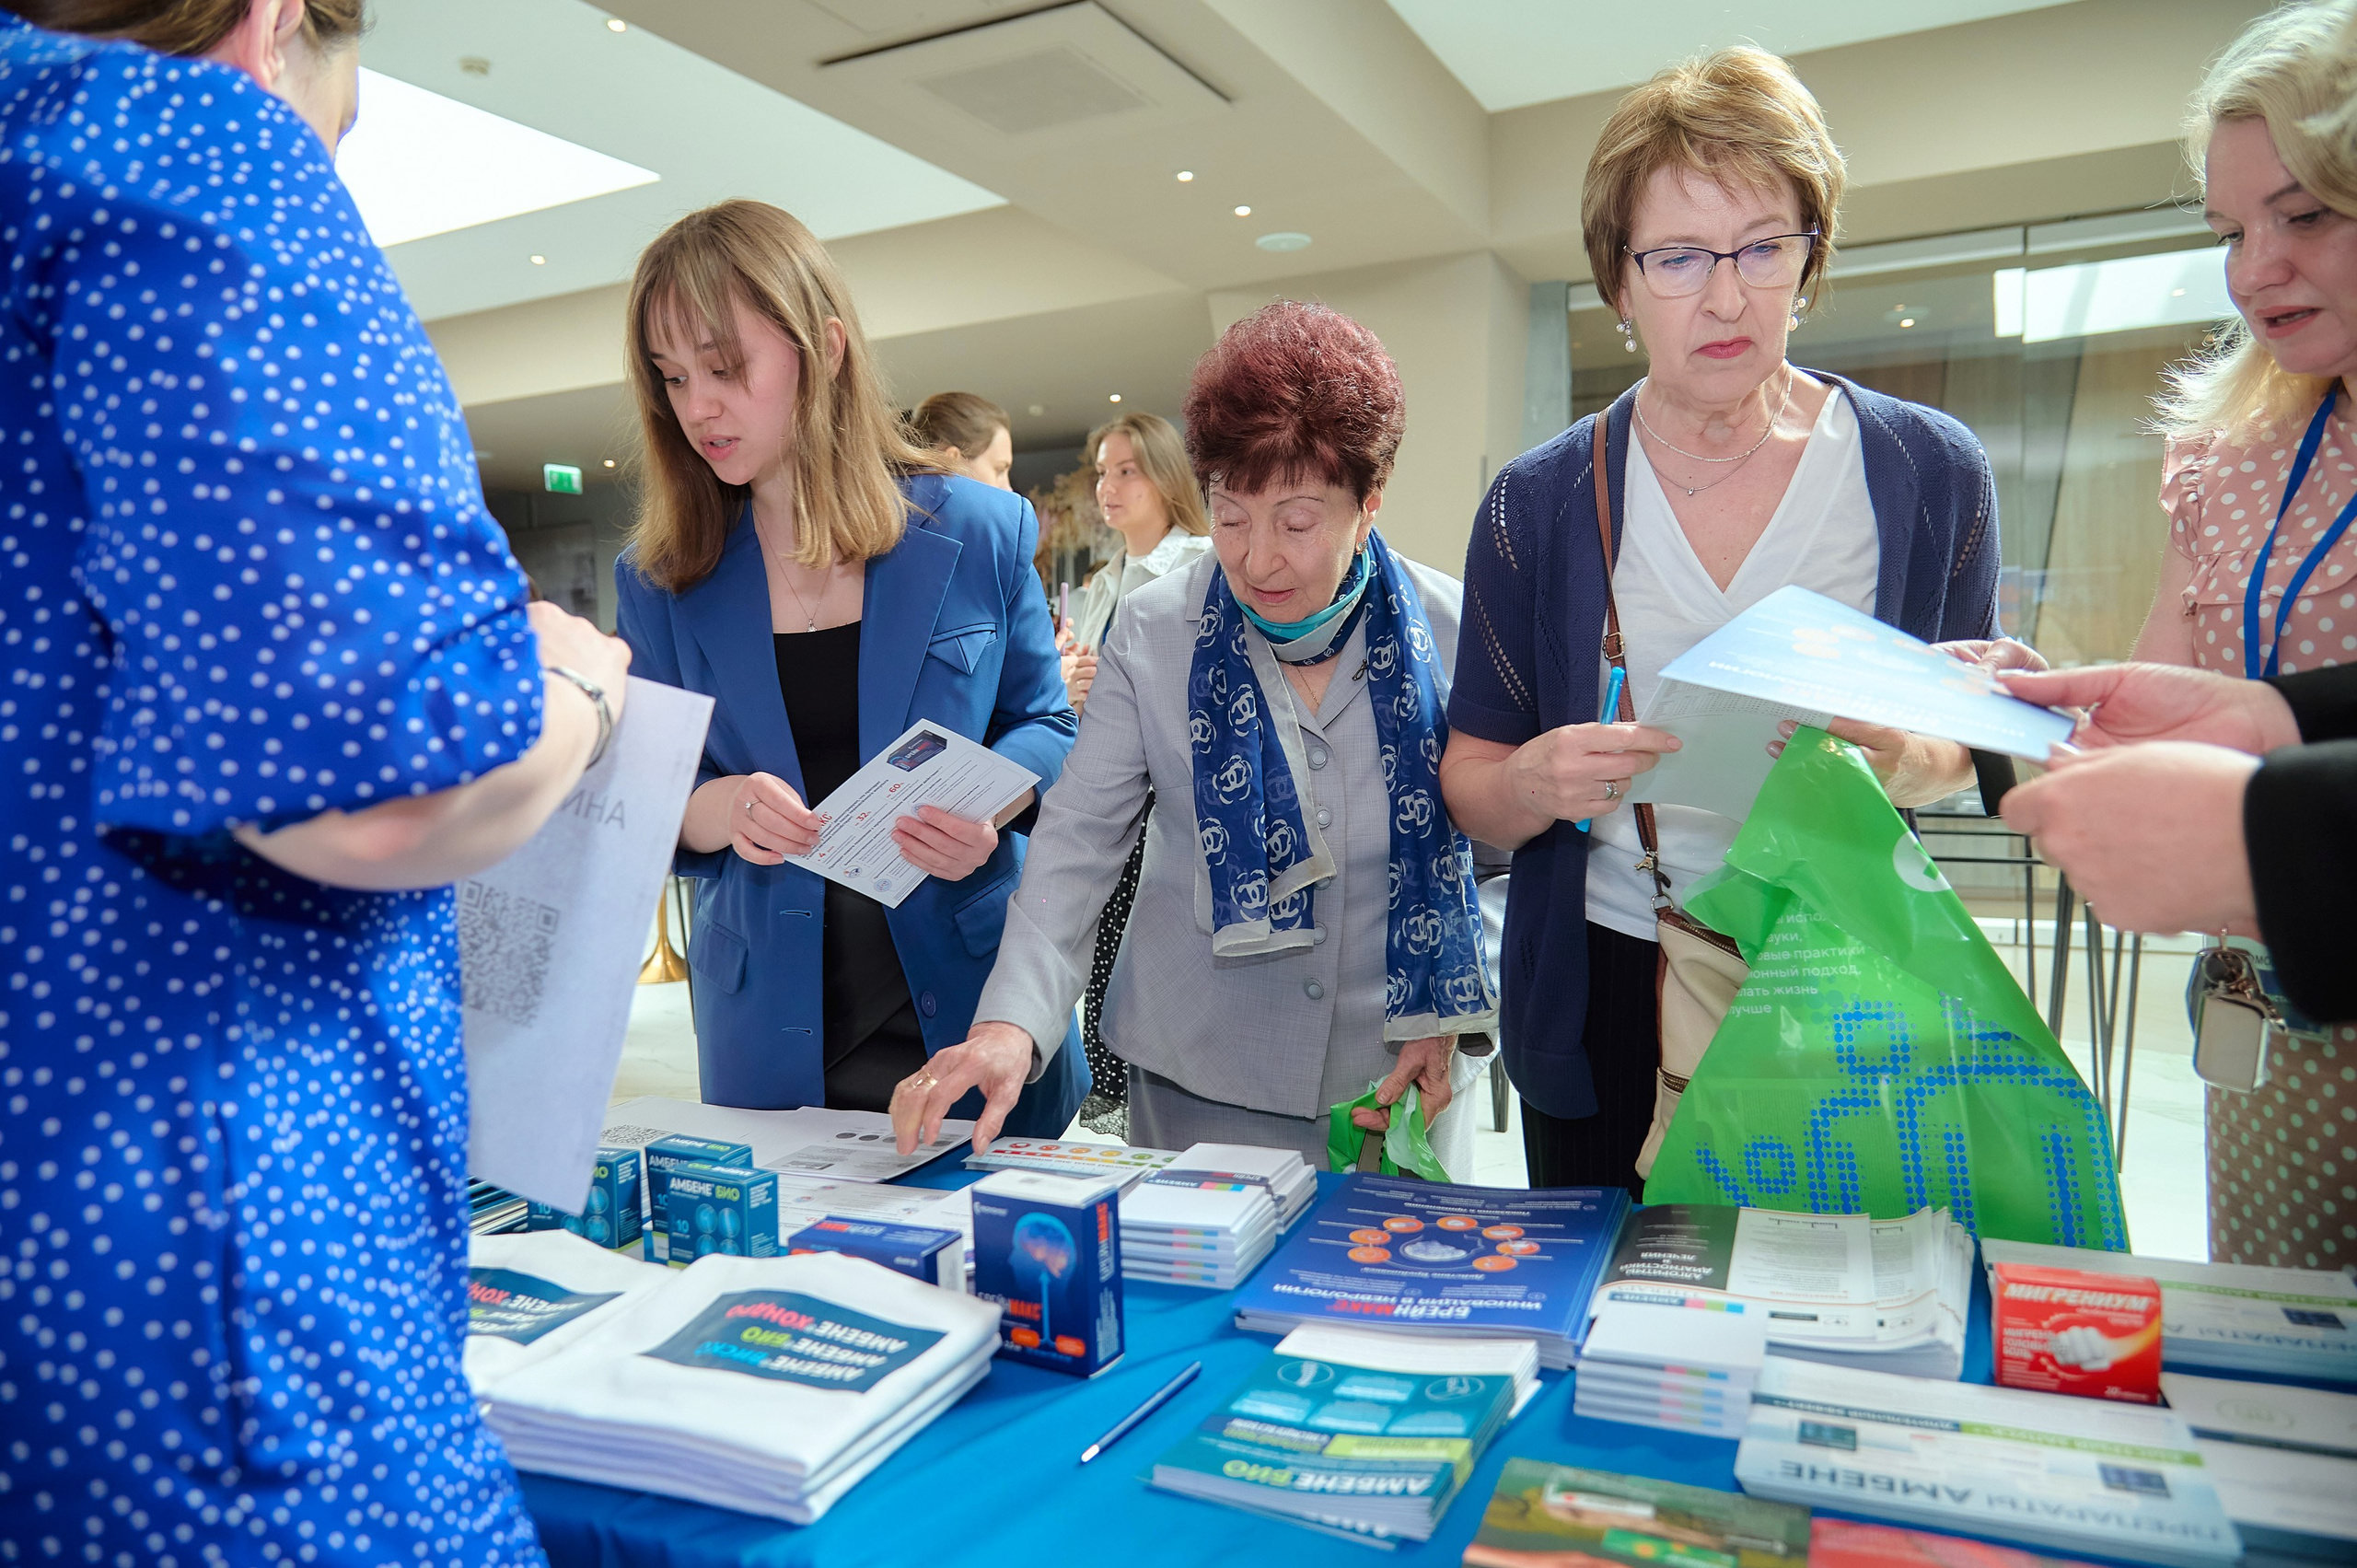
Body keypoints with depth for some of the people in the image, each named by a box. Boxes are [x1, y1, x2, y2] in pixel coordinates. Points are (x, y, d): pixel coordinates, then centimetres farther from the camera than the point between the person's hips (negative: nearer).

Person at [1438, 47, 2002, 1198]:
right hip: (1607, 995, 0)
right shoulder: (1539, 503, -2)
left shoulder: (1930, 473, -1)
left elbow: (1976, 749, 4)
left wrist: (1903, 757, -19)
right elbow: (1470, 790, 0)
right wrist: (1536, 781, -22)